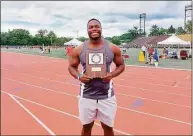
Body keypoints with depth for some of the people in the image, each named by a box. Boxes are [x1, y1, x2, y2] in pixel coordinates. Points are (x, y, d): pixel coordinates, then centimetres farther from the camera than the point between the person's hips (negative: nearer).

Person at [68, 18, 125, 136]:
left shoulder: (113, 48, -5)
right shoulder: (79, 49, -4)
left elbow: (121, 66, 6)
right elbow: (72, 67, 7)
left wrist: (111, 75, -14)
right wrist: (79, 76, -14)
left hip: (106, 95, 0)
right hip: (86, 96, 1)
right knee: (86, 126, 17)